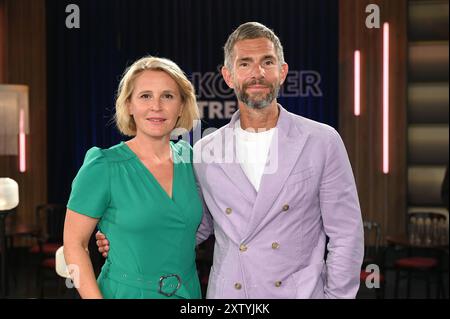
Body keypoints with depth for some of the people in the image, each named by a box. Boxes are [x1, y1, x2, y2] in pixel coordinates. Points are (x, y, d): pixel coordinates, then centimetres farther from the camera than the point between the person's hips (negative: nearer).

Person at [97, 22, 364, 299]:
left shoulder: (322, 142, -6)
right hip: (227, 293, 2)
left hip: (301, 291, -2)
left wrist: (336, 295, -8)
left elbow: (345, 236, -3)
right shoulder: (205, 151, 1)